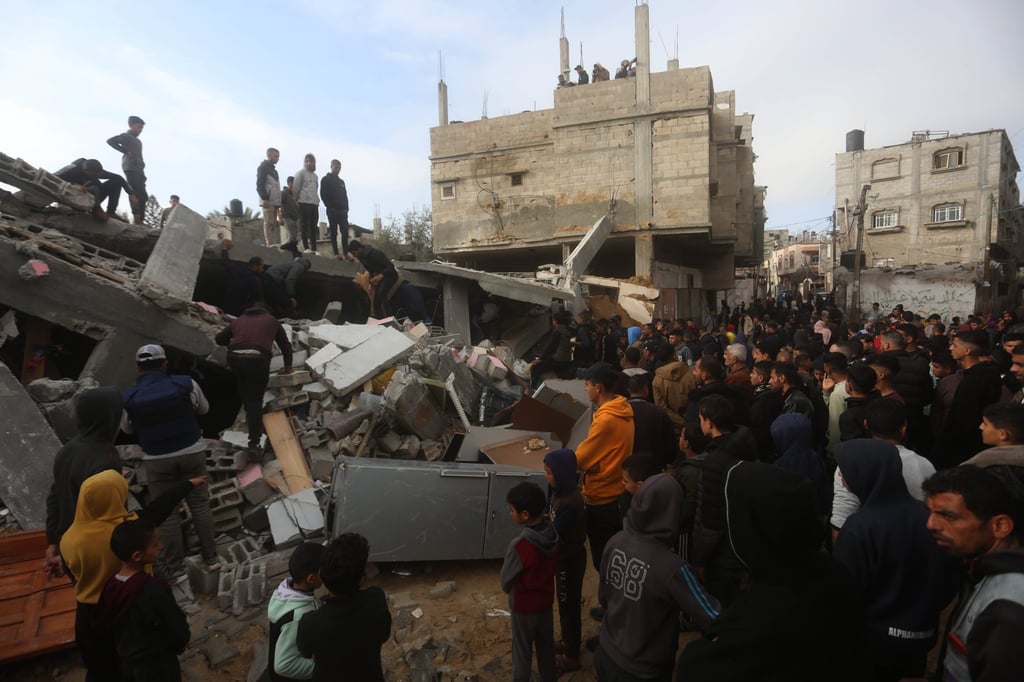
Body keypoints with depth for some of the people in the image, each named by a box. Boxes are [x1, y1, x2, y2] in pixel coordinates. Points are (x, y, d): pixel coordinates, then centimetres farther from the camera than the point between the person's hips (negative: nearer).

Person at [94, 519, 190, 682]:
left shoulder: (111, 585, -11)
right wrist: (180, 643, 1)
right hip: (158, 667, -6)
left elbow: (102, 623, 6)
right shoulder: (154, 591, -33)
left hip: (127, 662, 6)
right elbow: (179, 632, -22)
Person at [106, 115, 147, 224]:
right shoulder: (126, 136, 6)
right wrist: (126, 151, -11)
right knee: (135, 192, -20)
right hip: (130, 167, -8)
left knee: (143, 195, -1)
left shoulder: (138, 141, 29)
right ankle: (136, 218, -29)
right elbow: (110, 141, -6)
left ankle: (140, 220, -6)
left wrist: (143, 172, 14)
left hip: (139, 169, 8)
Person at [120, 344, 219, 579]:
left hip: (157, 460, -1)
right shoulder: (187, 384, -12)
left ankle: (175, 567, 22)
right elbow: (203, 409, 7)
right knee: (200, 504, 13)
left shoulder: (129, 398, -11)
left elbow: (127, 428, 8)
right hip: (193, 452, 1)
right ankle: (211, 557, 23)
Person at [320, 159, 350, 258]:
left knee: (345, 232, -3)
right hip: (332, 211, -5)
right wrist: (330, 207, -12)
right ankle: (336, 253, -2)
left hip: (342, 210, 5)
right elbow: (323, 195, -6)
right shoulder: (326, 180, 3)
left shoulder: (341, 181, 22)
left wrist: (346, 208, 8)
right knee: (334, 232, -3)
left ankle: (345, 253, -2)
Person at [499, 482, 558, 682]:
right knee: (546, 645, 25)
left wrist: (508, 590, 3)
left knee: (522, 650, 17)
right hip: (546, 599, 6)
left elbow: (506, 579, -18)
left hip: (523, 605, -6)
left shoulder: (520, 545, -34)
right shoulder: (552, 533, -14)